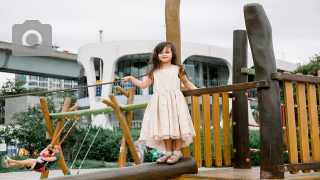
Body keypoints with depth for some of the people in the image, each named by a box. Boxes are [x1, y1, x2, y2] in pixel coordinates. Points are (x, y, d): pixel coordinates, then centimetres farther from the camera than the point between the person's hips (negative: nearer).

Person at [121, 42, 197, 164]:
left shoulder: (177, 69, 5)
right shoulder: (154, 72, 11)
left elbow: (186, 82, 16)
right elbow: (144, 85, 19)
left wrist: (196, 90, 3)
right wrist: (130, 78, 19)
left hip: (175, 101, -3)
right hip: (160, 103, 3)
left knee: (177, 126, -4)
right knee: (164, 127, 5)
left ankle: (177, 151, 8)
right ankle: (168, 152, 16)